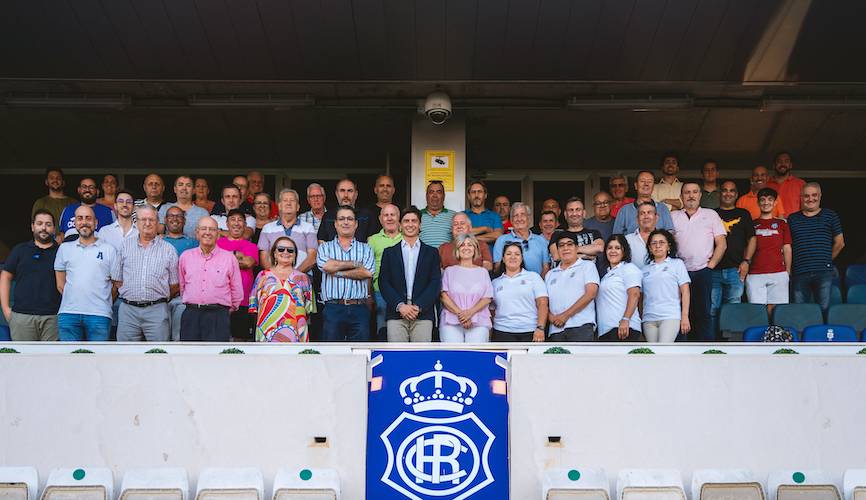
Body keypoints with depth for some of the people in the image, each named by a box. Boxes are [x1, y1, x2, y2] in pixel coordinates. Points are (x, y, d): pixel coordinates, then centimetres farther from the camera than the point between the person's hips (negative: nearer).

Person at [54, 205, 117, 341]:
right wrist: (74, 299, 8)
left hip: (99, 314, -2)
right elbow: (60, 284, 17)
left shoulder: (108, 250, 9)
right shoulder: (65, 248, 16)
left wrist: (103, 302, 4)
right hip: (68, 313, 2)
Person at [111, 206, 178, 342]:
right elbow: (117, 280, 11)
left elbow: (175, 286, 8)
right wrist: (134, 296, 5)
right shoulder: (125, 246, 12)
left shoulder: (168, 250, 8)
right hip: (128, 310, 2)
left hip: (157, 310, -1)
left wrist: (159, 298, 5)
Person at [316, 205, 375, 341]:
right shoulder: (325, 247, 14)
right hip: (333, 309, 0)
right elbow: (325, 265, -9)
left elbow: (367, 272, -6)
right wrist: (355, 264, -3)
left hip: (359, 309, 0)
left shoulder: (365, 248, 13)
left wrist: (338, 273, -5)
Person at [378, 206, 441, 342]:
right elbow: (383, 283, 6)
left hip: (423, 313, 0)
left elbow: (435, 283, 5)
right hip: (396, 313, 0)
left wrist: (419, 307, -9)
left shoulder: (431, 253, 14)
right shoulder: (389, 252, 15)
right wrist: (400, 305, -8)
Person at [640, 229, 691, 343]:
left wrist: (685, 317, -4)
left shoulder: (677, 264, 11)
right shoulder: (645, 270, 18)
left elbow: (685, 291, 5)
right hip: (649, 318, 4)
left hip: (670, 317, -4)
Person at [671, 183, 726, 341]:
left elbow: (722, 244, 7)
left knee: (704, 313, -3)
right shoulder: (672, 217, 13)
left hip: (703, 271, -1)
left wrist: (710, 265, -2)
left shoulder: (711, 215, 12)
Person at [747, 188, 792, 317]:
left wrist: (788, 272, 7)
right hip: (755, 275, 0)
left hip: (778, 274, 0)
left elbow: (787, 249, 13)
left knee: (773, 310, -4)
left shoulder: (782, 224, 15)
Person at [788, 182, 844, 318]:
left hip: (824, 272, -1)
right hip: (799, 273, 1)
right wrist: (788, 268, 5)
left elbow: (839, 243, 12)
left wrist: (826, 261, 11)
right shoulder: (792, 219, 13)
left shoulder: (830, 216, 10)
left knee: (824, 310, -4)